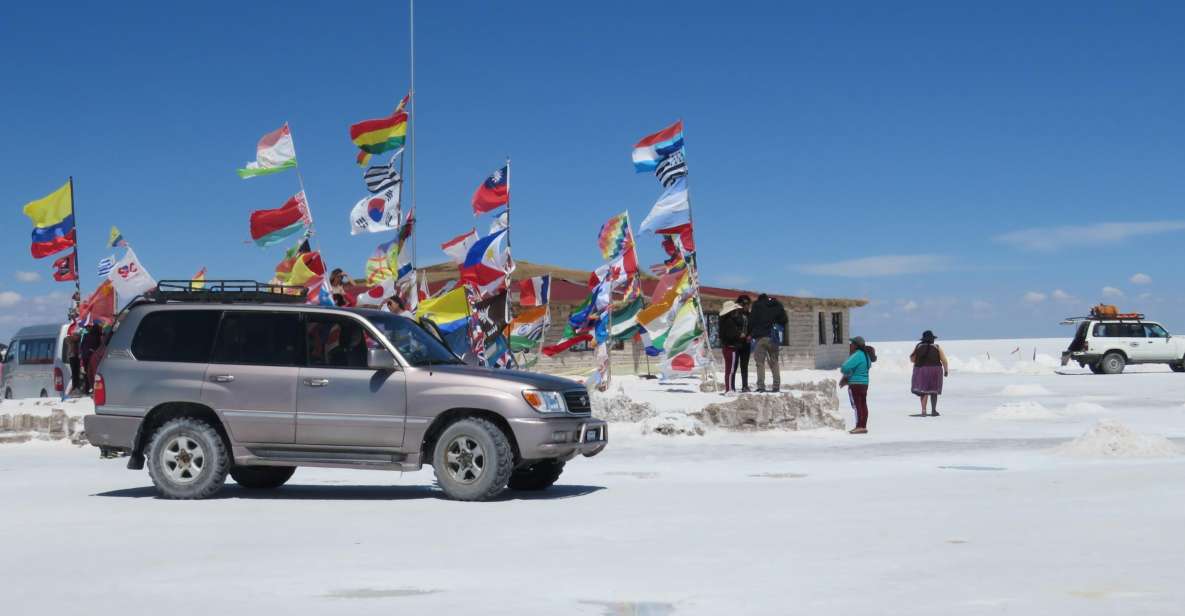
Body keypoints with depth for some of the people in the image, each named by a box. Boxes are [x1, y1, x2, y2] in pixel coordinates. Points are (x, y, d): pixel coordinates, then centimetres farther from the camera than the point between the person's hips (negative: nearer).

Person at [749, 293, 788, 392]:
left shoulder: (757, 305, 2)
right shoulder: (778, 305, 12)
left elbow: (751, 321, -3)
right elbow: (784, 320, 10)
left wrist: (750, 333, 5)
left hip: (761, 337, -3)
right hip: (773, 338, 3)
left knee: (760, 362, -3)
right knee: (774, 362, 10)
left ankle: (761, 386, -12)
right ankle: (776, 385, 4)